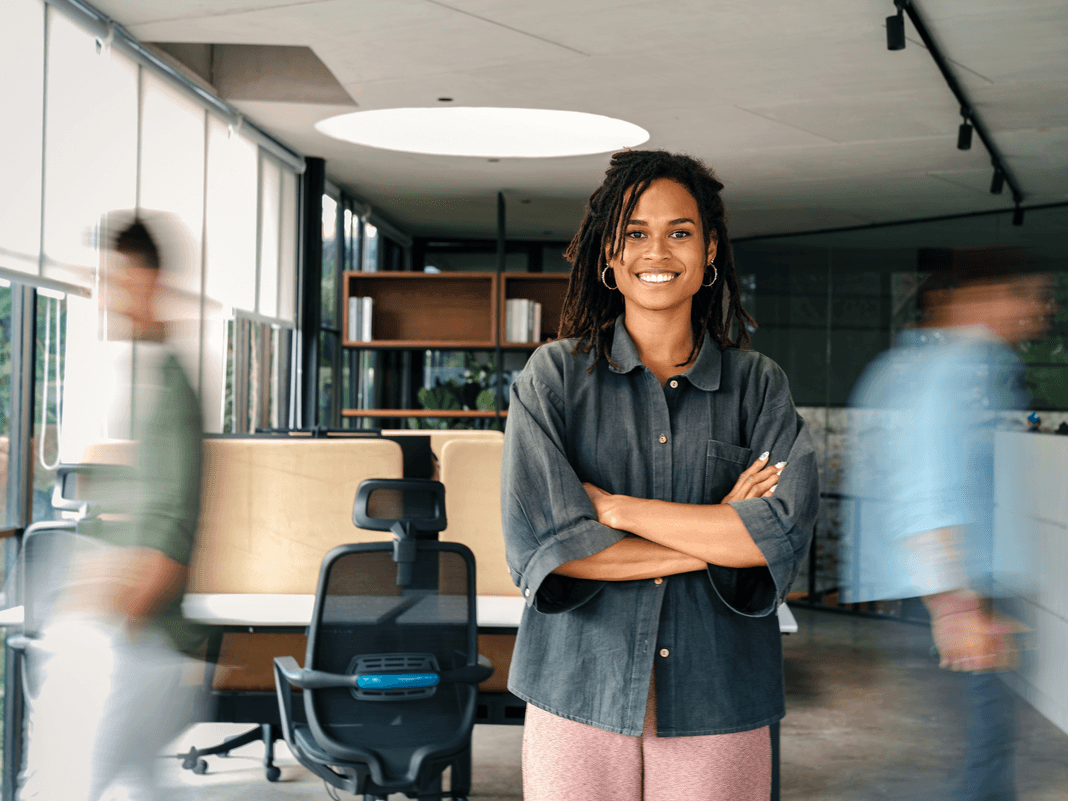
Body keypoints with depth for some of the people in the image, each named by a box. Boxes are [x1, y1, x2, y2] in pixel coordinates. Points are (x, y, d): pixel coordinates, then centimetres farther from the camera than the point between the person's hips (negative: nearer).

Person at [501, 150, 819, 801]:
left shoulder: (759, 385, 5)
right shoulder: (555, 374, 1)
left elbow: (786, 533, -10)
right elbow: (539, 544, -10)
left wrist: (614, 507, -11)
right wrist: (718, 533, -8)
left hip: (717, 706, 1)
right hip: (581, 695, -1)